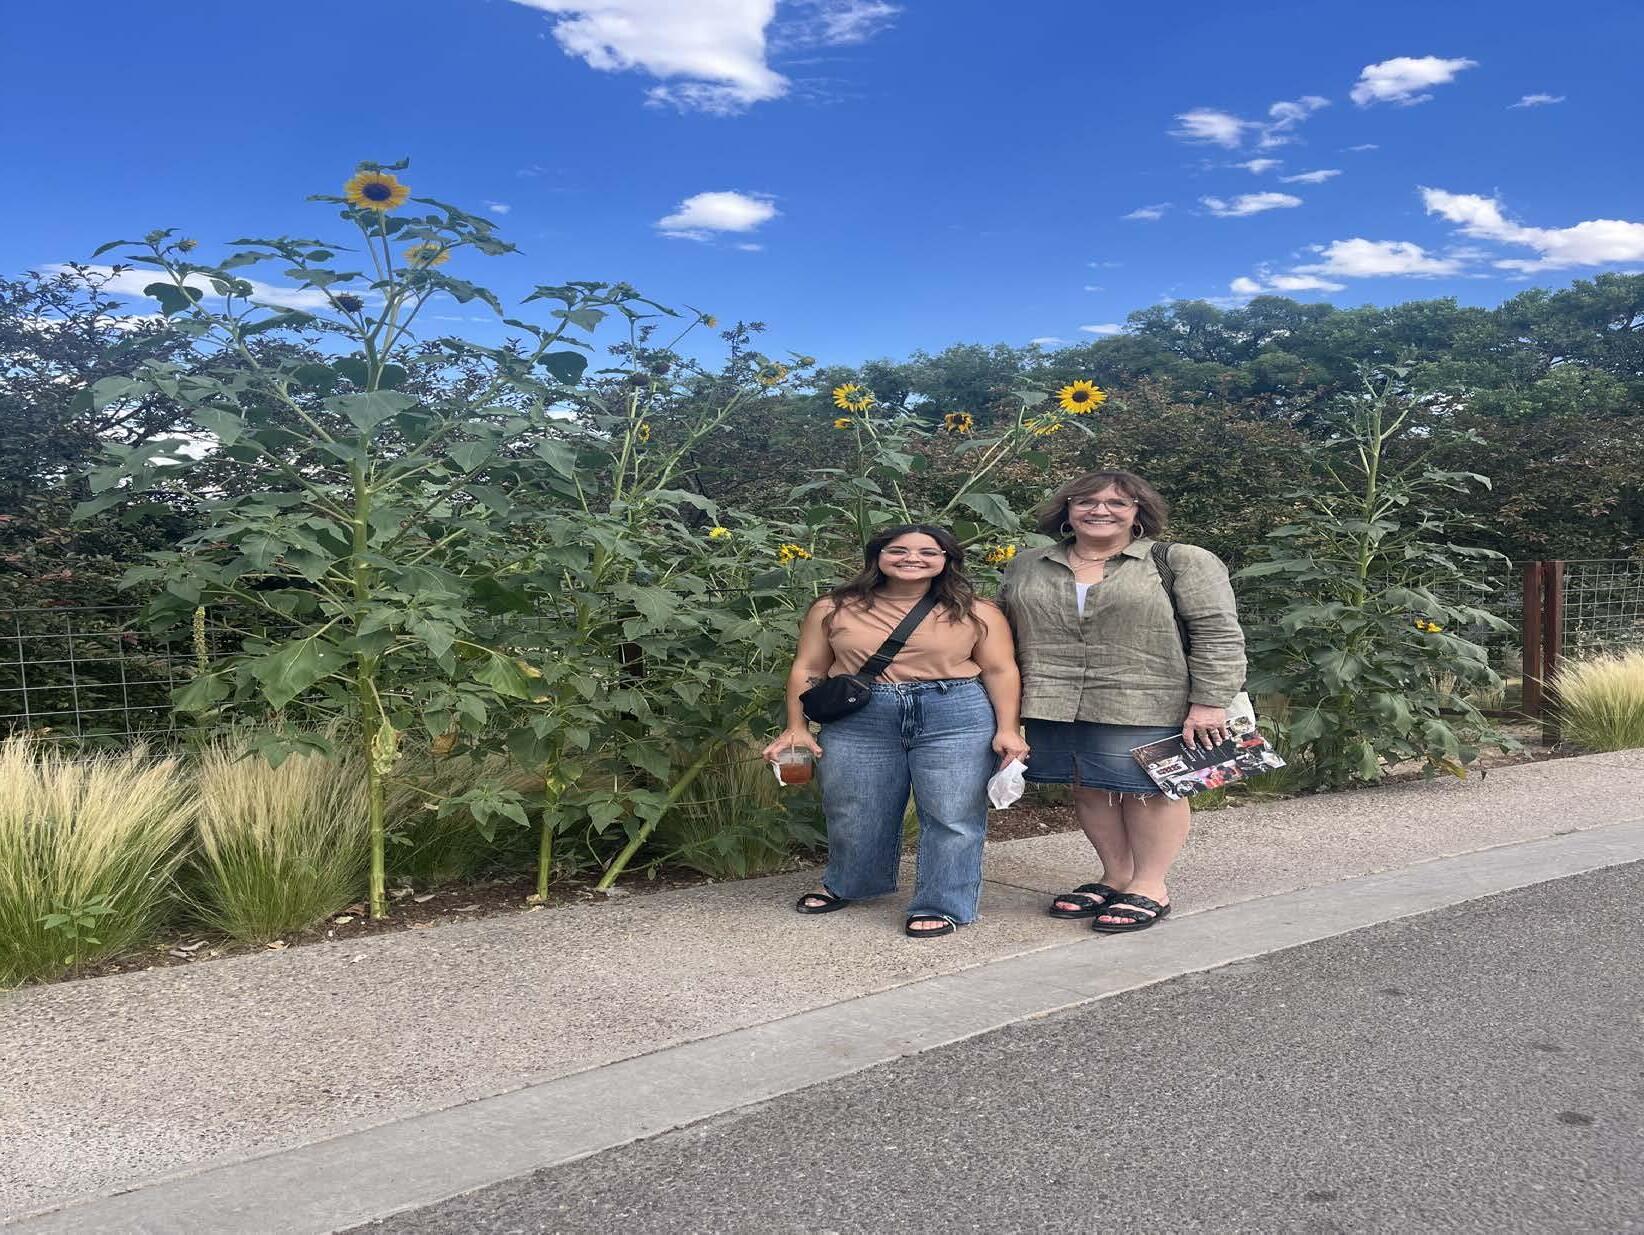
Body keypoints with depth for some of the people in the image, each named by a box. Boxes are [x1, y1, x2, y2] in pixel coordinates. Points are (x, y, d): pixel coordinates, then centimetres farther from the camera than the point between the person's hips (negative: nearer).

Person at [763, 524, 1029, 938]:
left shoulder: (976, 613, 1)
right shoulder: (834, 609, 4)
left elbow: (1000, 671, 1)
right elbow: (807, 670, 7)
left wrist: (1007, 729, -7)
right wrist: (796, 728, 3)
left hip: (957, 717, -1)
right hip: (858, 721, 1)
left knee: (953, 816, -2)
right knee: (853, 814, 12)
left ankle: (940, 905, 14)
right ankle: (845, 885, 38)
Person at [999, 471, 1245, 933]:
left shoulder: (1181, 562, -1)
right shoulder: (1028, 566, 11)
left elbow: (1218, 635, -5)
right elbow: (1004, 634, 17)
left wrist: (1209, 702, -13)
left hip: (1145, 707, -4)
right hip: (1054, 706, 4)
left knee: (1147, 789, 0)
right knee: (1088, 789, 10)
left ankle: (1150, 886, 15)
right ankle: (1116, 877, 25)